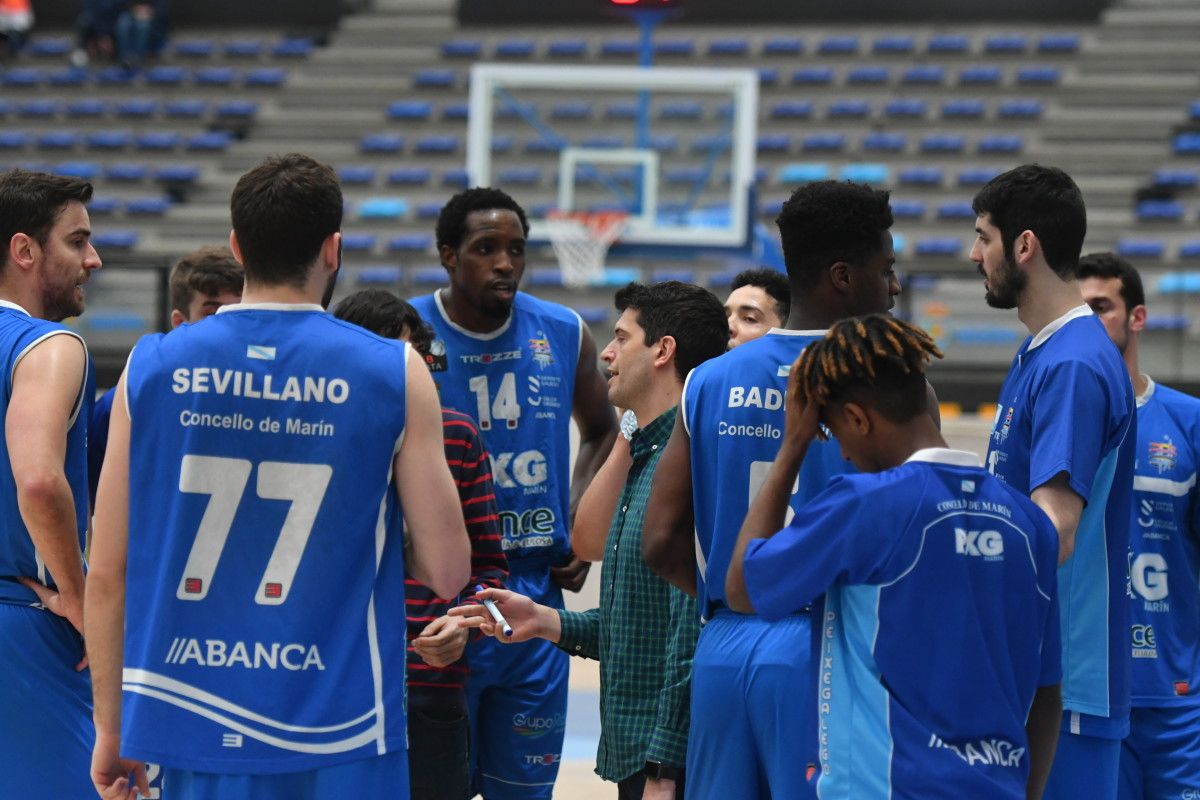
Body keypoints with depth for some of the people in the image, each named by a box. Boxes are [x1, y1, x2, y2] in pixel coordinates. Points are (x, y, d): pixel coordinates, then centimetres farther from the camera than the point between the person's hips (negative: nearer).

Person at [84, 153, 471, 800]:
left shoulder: (152, 368, 1)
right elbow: (446, 571, -4)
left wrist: (110, 729, 11)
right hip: (339, 745, -2)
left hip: (195, 731, 2)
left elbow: (105, 577, 2)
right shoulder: (395, 375, -4)